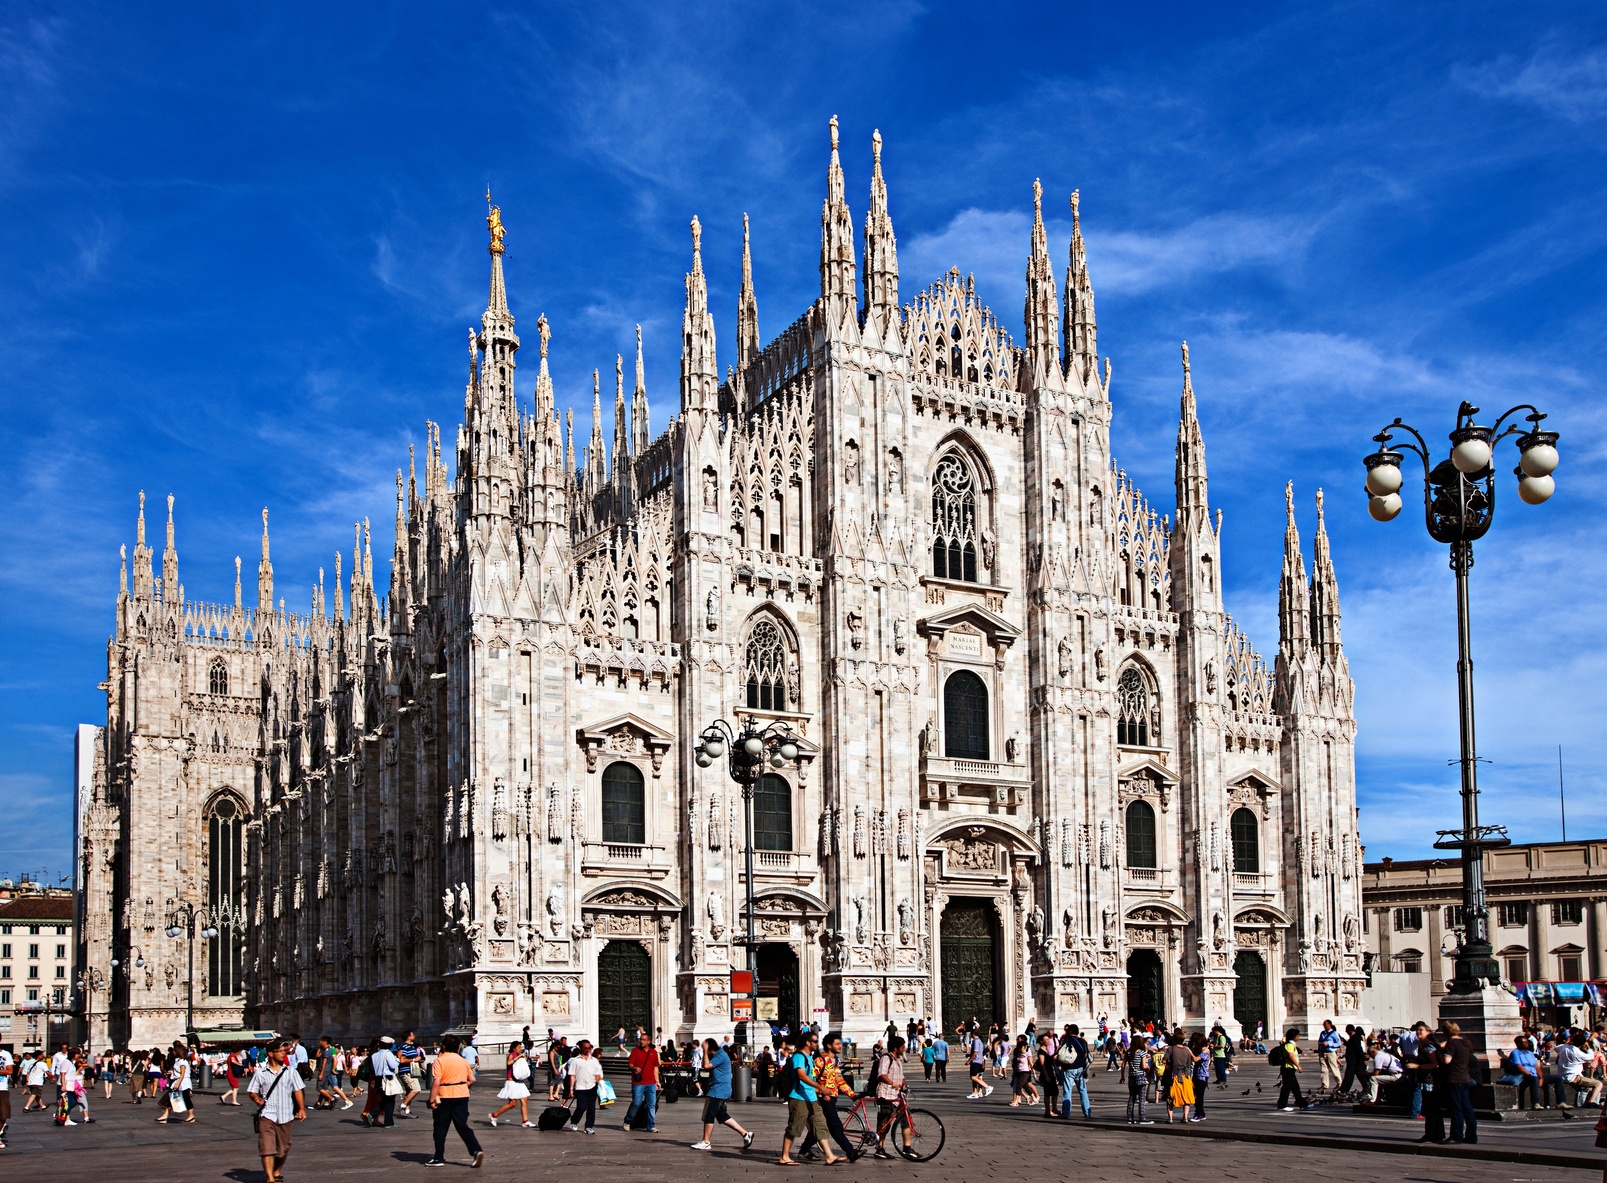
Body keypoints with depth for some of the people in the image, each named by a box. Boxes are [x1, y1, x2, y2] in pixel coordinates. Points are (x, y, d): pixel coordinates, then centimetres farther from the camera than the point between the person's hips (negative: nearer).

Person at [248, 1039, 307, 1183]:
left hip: (285, 1116, 2)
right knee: (267, 1148, -13)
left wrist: (301, 1108, -4)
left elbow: (297, 1090, 6)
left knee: (283, 1148, 10)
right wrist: (256, 1098, -16)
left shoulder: (291, 1072, 8)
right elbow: (252, 1092, 6)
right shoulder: (260, 1073, 4)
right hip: (266, 1115, -2)